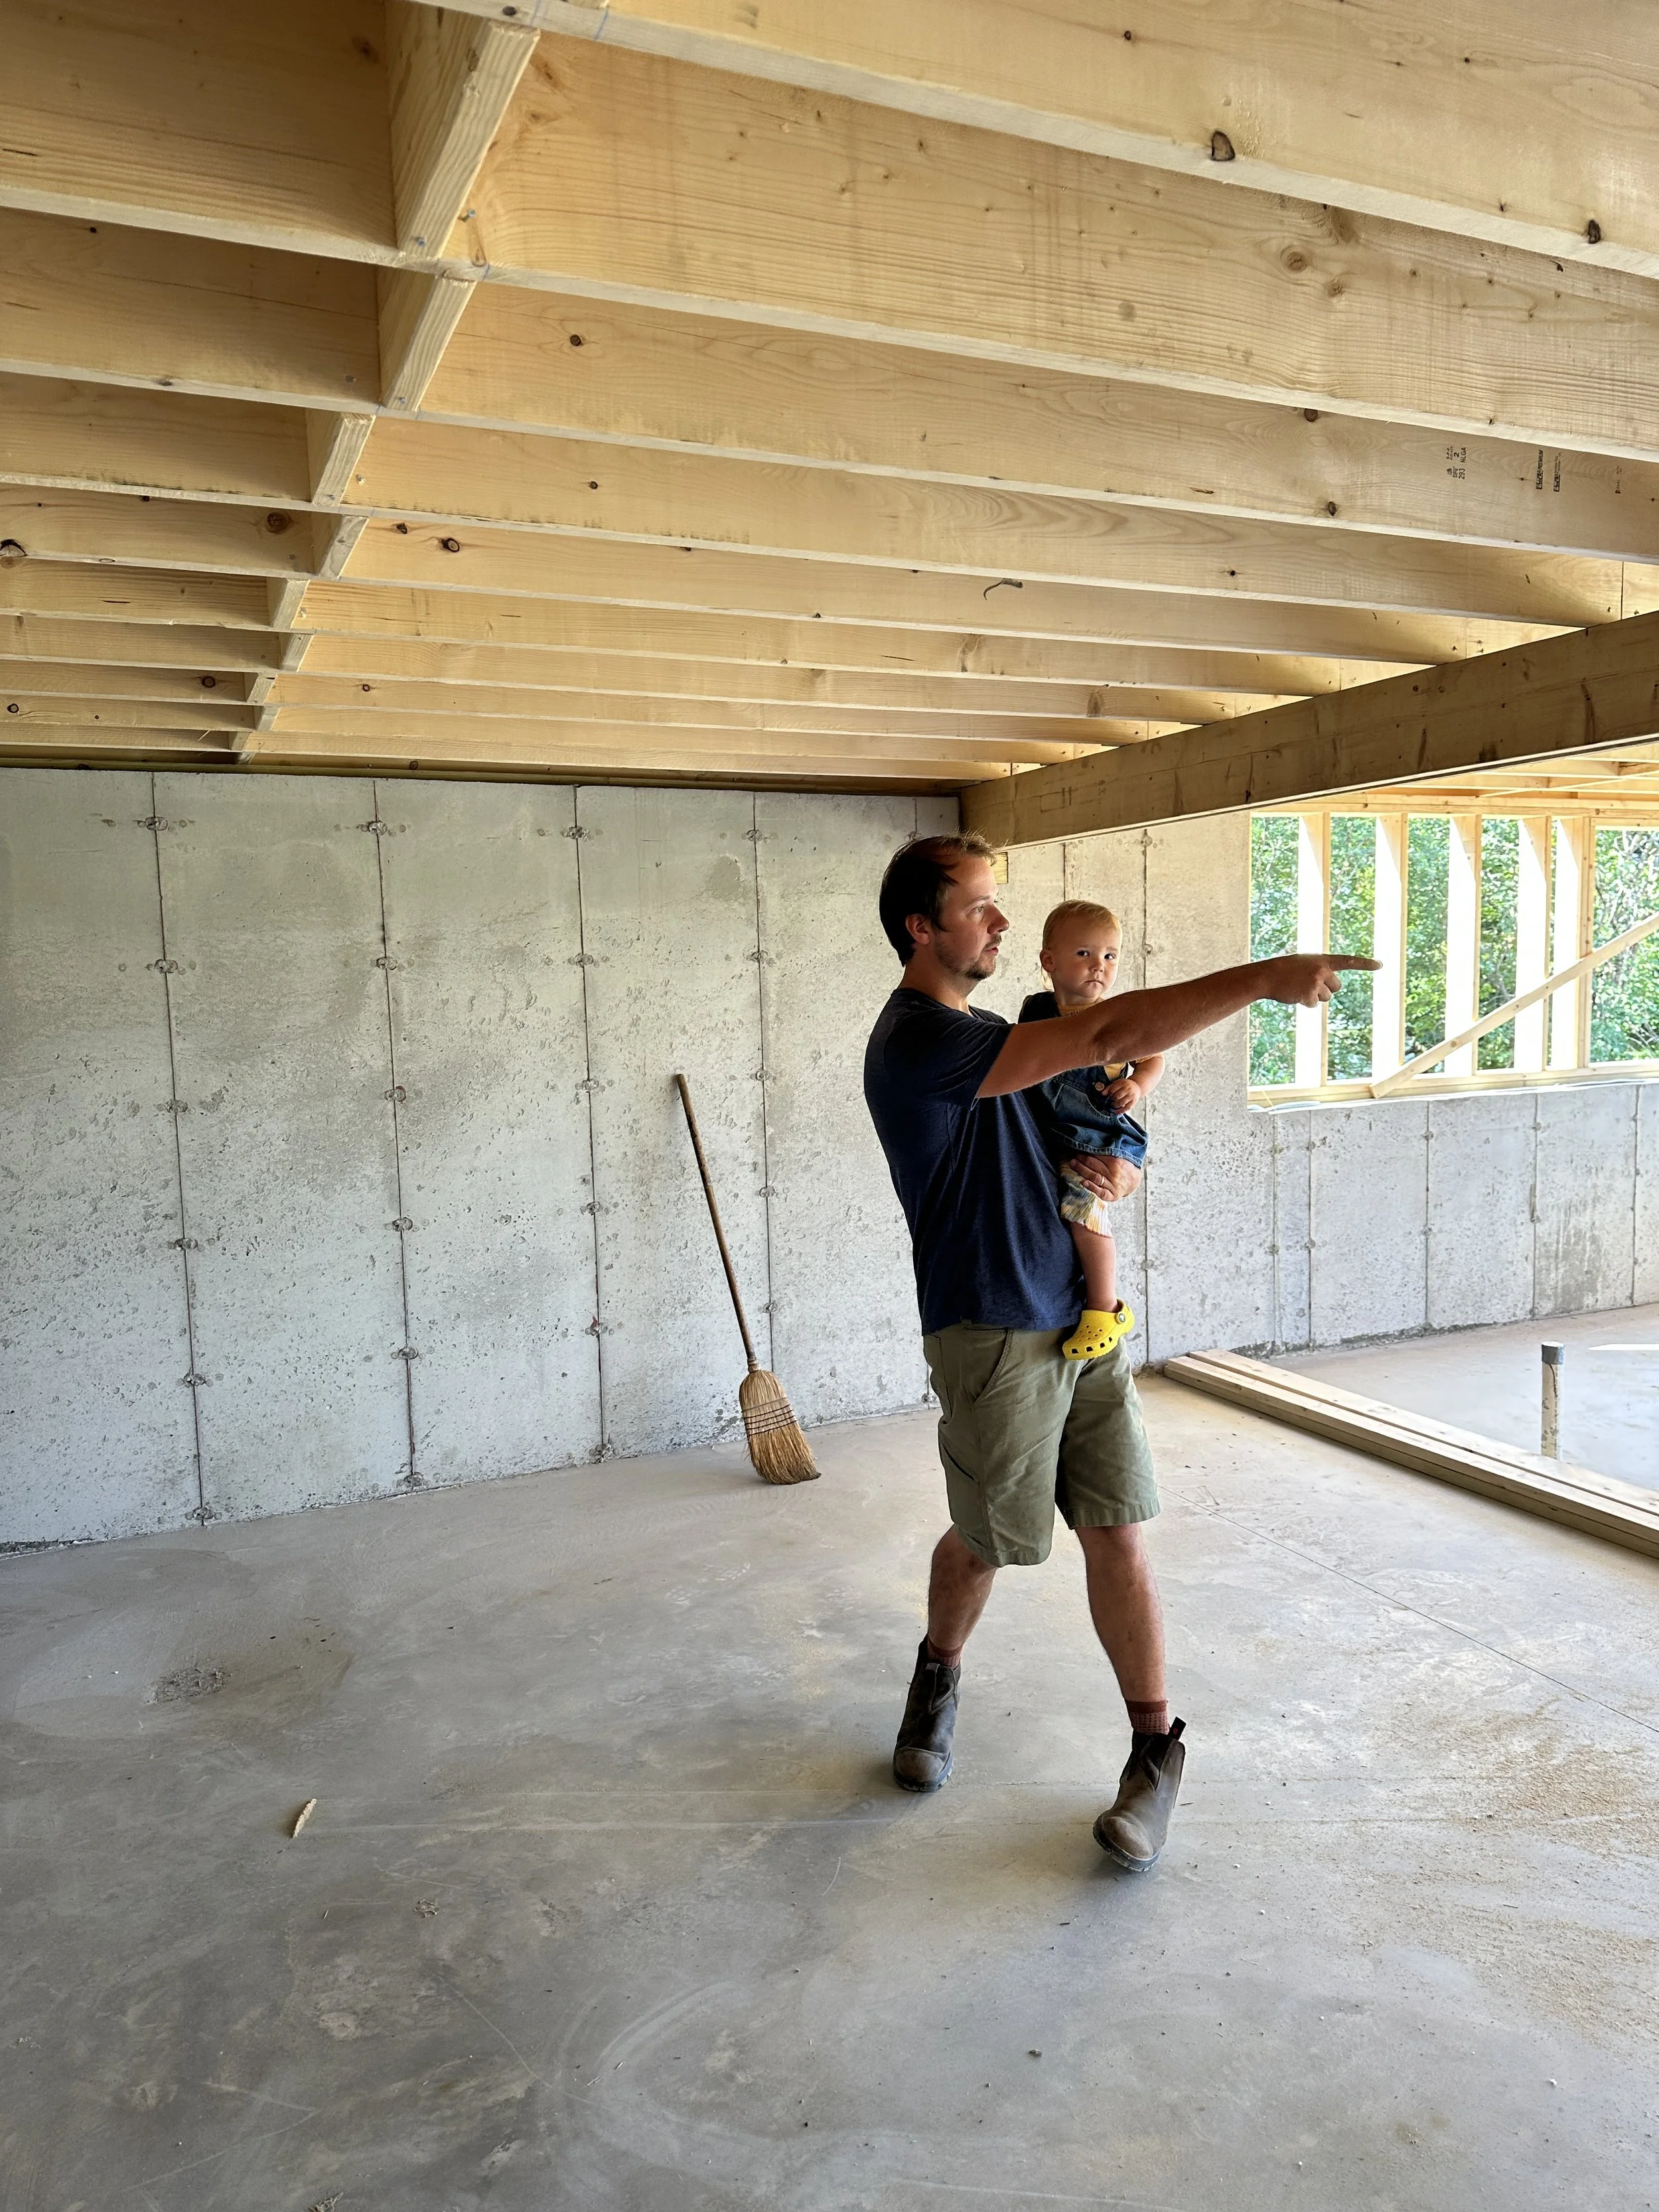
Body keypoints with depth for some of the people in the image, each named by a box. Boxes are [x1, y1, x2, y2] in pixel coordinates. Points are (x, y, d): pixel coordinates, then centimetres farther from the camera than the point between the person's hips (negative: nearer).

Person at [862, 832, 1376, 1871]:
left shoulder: (987, 1034, 13)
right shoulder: (918, 1040, -18)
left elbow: (1095, 1117, 22)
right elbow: (1110, 1033, -27)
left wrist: (1122, 1169, -2)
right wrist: (1265, 979, -26)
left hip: (1084, 1320, 7)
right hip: (995, 1336, -7)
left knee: (1119, 1537, 5)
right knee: (988, 1542, 12)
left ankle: (1157, 1750, 19)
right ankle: (938, 1680, 41)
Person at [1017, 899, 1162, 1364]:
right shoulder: (1035, 1010, 8)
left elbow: (1153, 1059, 7)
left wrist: (1138, 1085, -12)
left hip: (1100, 1137, -6)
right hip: (1045, 1135, 6)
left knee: (1082, 1202, -25)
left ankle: (1105, 1309, -13)